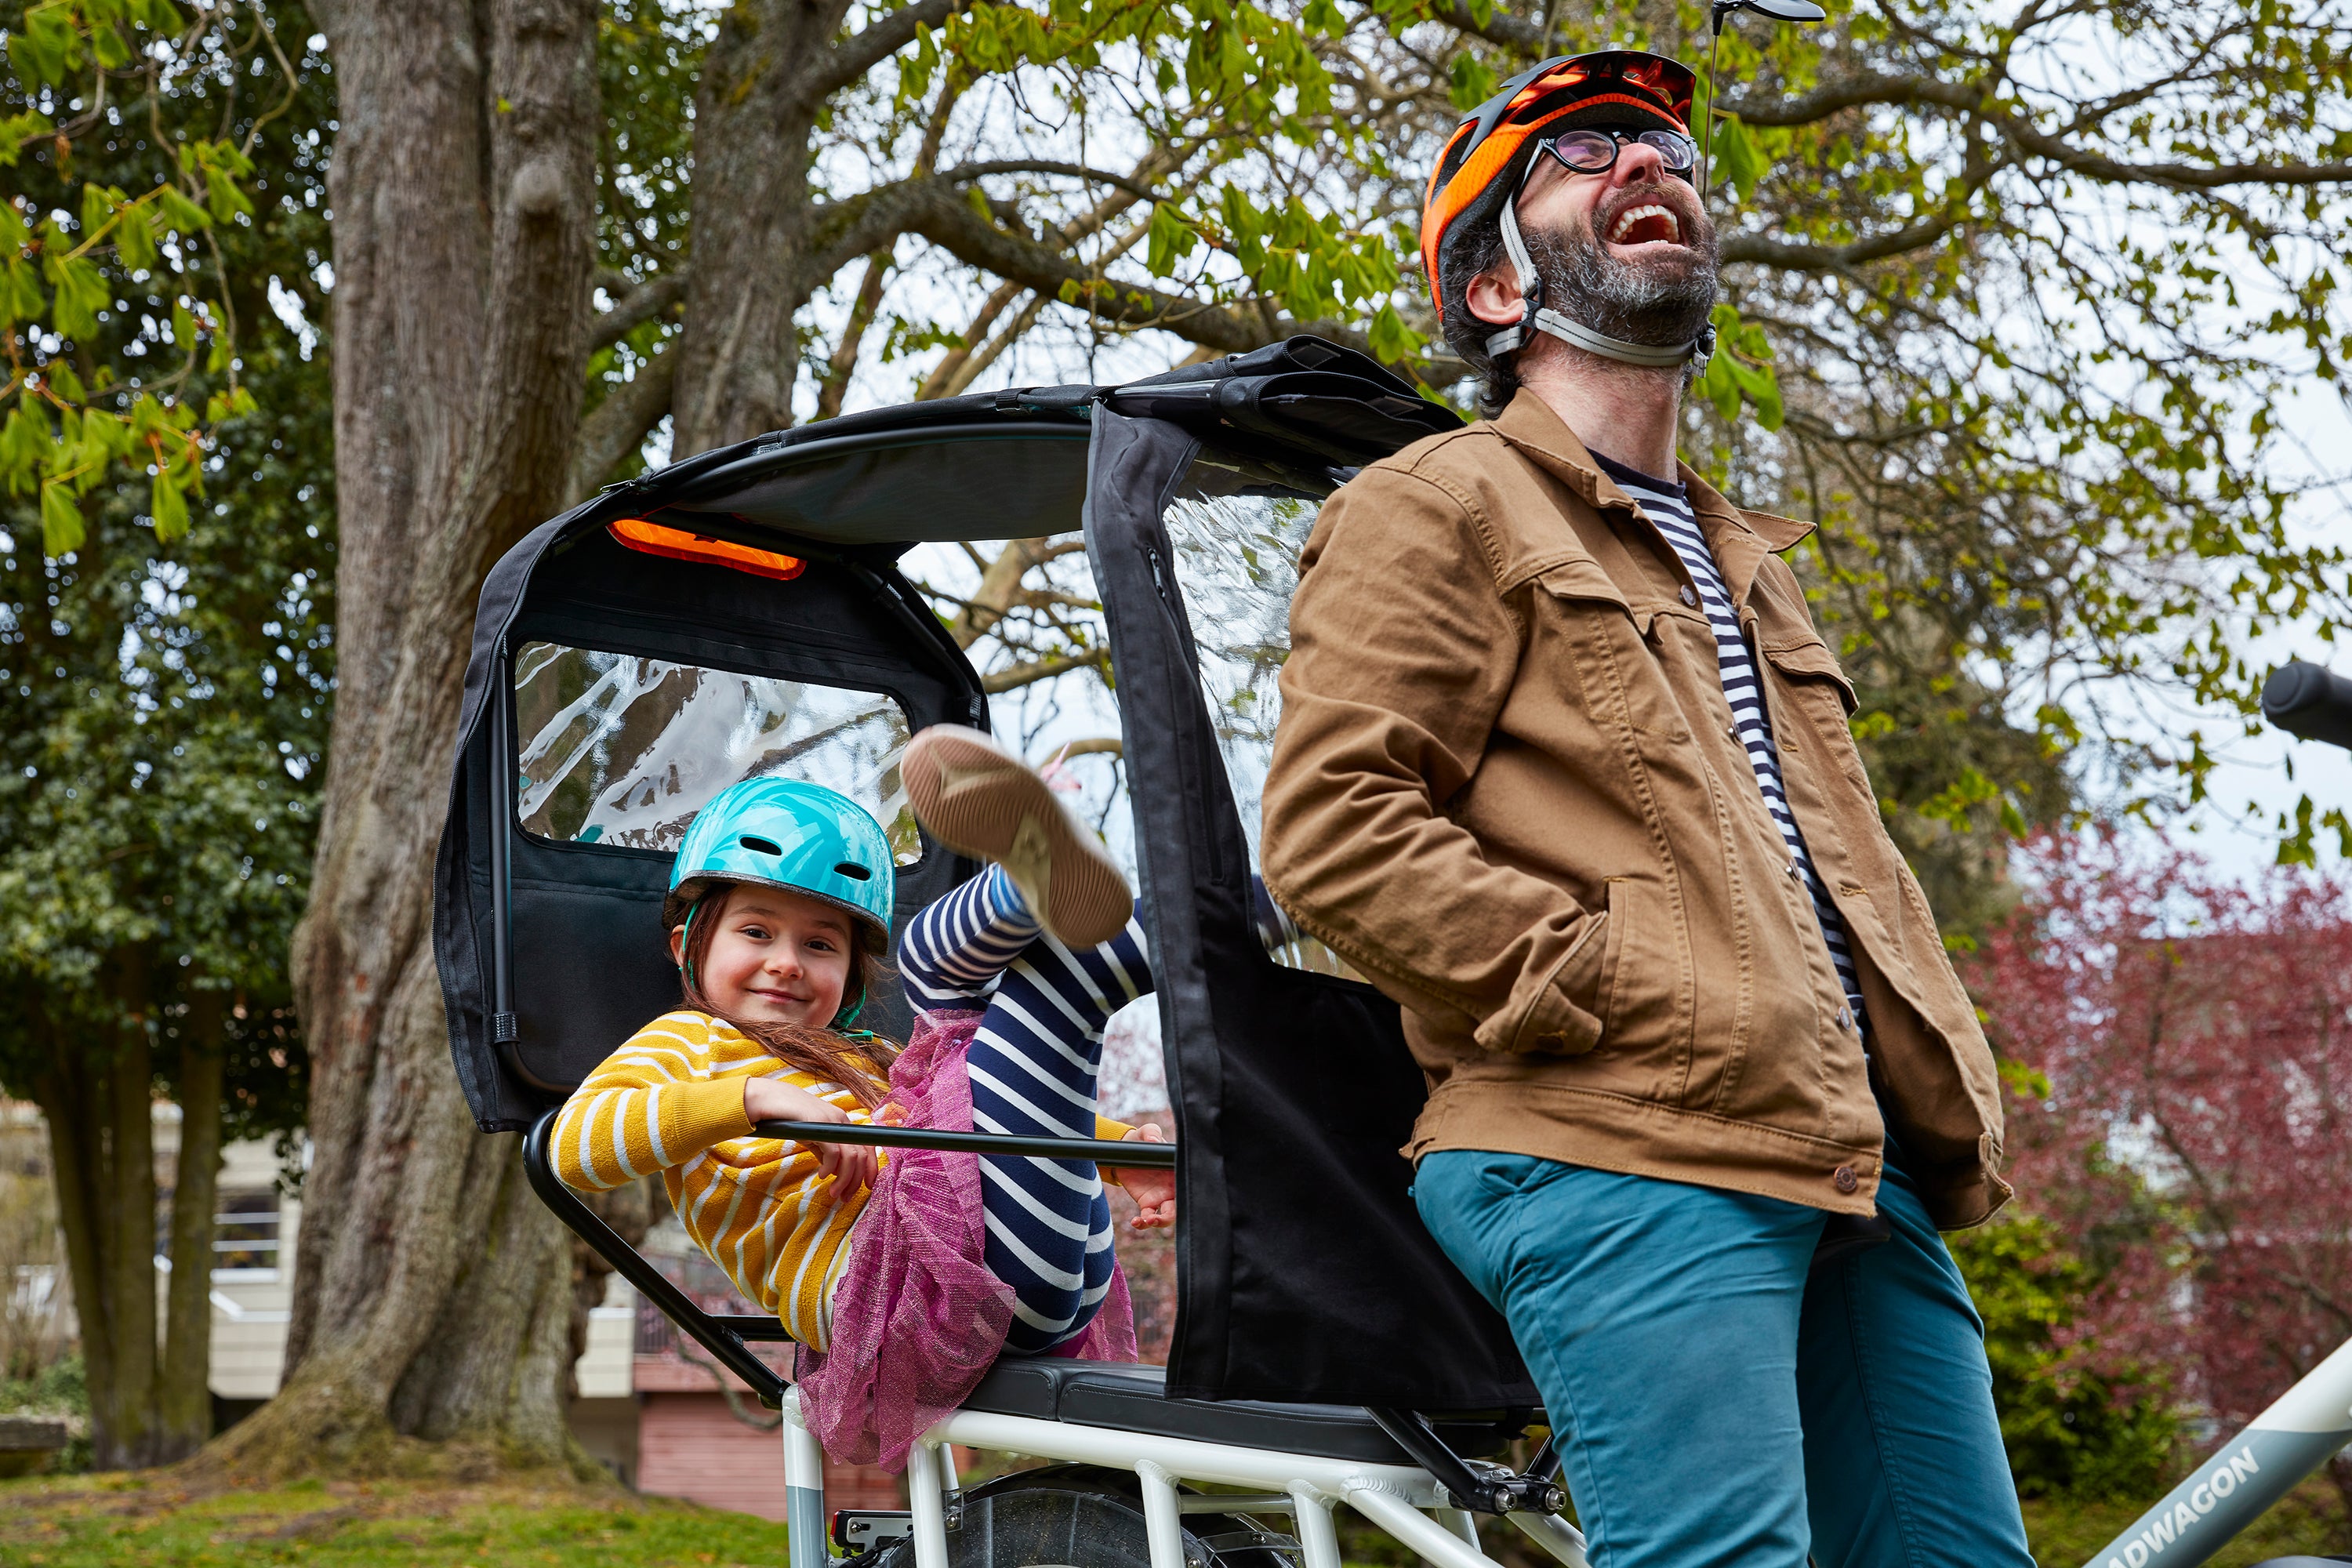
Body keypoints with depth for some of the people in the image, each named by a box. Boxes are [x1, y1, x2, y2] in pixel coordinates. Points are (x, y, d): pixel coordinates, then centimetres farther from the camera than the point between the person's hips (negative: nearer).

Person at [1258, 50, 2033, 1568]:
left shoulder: (1745, 560, 32)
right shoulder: (1437, 507, 5)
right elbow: (1333, 832, -8)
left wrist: (1954, 1090, 15)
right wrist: (1626, 991, -14)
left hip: (1860, 1172, 8)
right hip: (1626, 1160, -8)